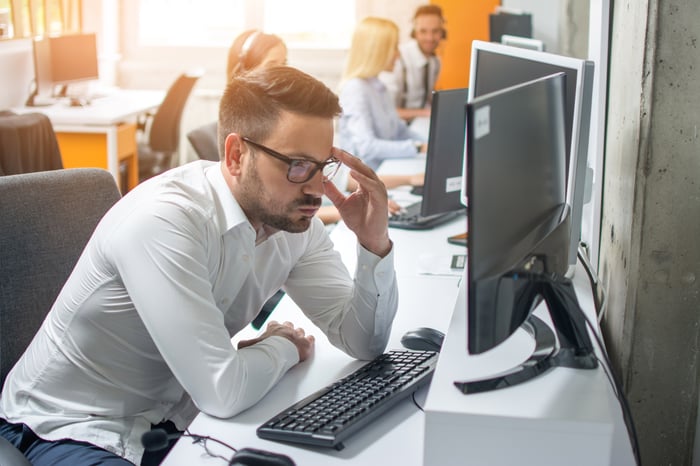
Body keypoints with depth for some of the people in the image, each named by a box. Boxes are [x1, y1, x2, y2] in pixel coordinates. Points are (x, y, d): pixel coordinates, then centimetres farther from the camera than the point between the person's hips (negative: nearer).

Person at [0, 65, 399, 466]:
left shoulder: (292, 215, -5)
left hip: (171, 417, 7)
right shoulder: (163, 221, -30)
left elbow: (362, 343, -3)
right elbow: (223, 392, -33)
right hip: (74, 430, -7)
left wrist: (375, 244, -19)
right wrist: (284, 347, -13)